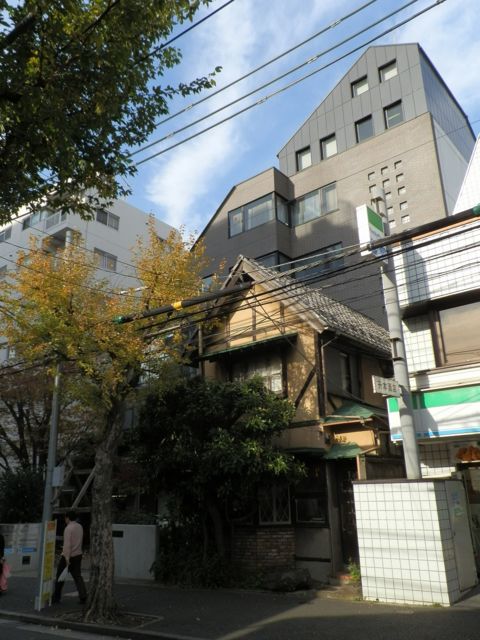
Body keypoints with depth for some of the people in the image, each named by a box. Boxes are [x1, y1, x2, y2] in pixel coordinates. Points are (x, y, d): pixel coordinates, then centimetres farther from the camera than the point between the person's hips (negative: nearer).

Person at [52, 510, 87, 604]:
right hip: (78, 555, 6)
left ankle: (56, 597, 19)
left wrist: (67, 559, -24)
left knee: (60, 576, 10)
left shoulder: (68, 528, -15)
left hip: (68, 556, -6)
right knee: (77, 576, 5)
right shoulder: (80, 527, 9)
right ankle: (83, 596, -8)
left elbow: (67, 544, -21)